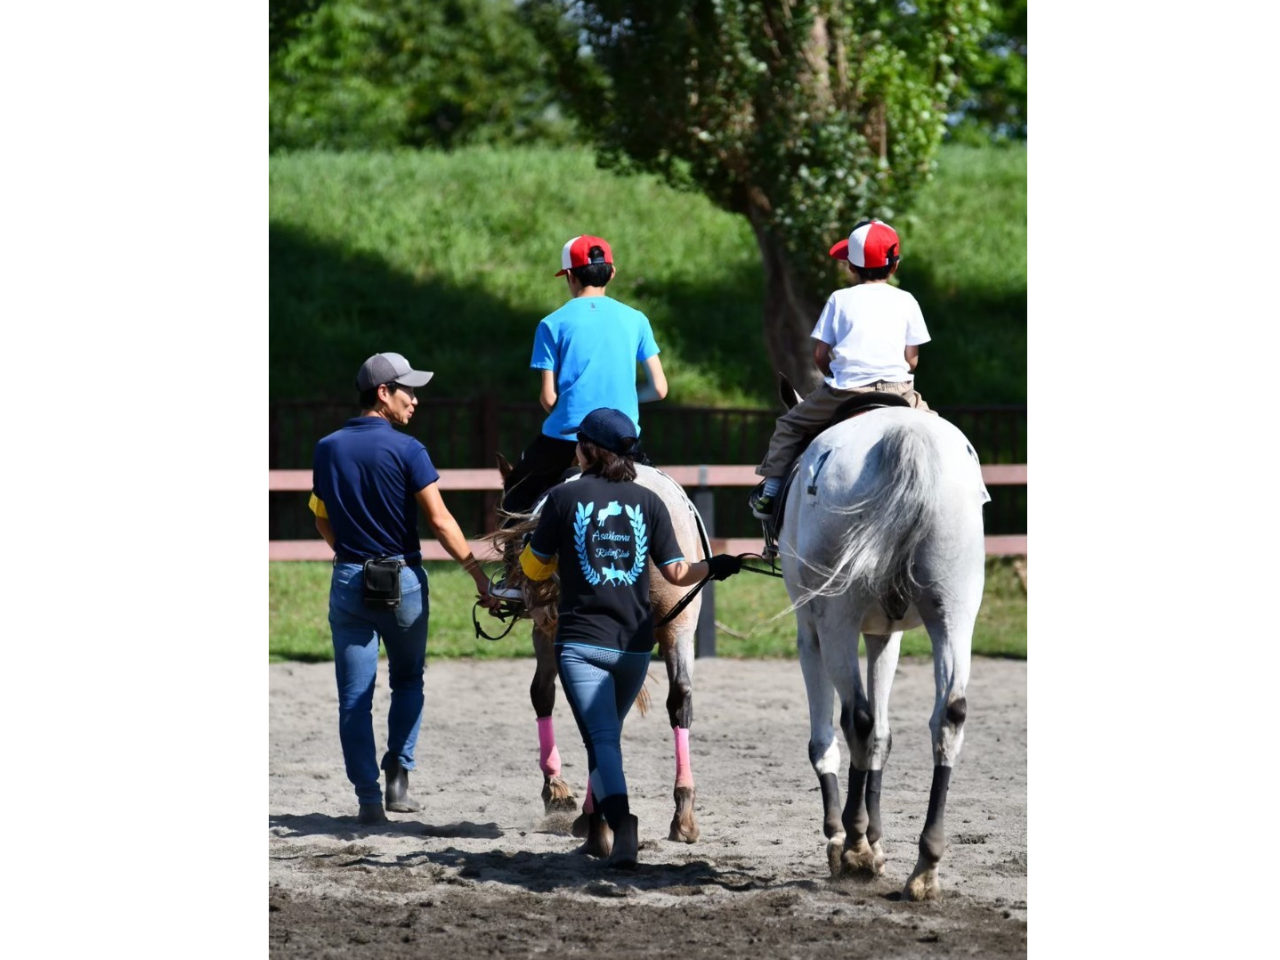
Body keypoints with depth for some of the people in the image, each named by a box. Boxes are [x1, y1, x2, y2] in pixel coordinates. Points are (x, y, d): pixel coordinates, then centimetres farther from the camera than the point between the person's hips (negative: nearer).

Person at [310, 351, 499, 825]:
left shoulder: (328, 449, 3)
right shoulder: (406, 450, -11)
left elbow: (322, 521, 12)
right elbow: (439, 520, -14)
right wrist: (477, 571, -11)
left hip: (349, 581, 2)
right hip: (402, 581, -2)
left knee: (354, 696, 4)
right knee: (407, 681, 17)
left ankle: (367, 796, -1)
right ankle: (398, 775, 5)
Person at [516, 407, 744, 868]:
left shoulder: (564, 498, -2)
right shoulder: (648, 502, 4)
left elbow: (536, 567, 7)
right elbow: (677, 573, 0)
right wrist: (715, 567, 16)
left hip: (581, 641, -4)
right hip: (635, 643, 4)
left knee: (601, 738, -11)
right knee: (606, 732, 22)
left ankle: (620, 819, -34)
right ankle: (599, 830, 30)